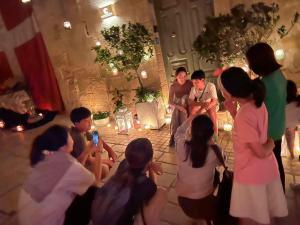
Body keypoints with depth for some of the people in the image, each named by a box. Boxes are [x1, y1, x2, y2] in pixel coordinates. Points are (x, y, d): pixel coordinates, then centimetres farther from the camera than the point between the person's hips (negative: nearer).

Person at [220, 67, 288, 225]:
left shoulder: (244, 115, -31)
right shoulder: (257, 102, -6)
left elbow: (260, 153, -25)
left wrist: (271, 143, -4)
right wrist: (233, 111, -5)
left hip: (251, 173, -8)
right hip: (266, 168, 8)